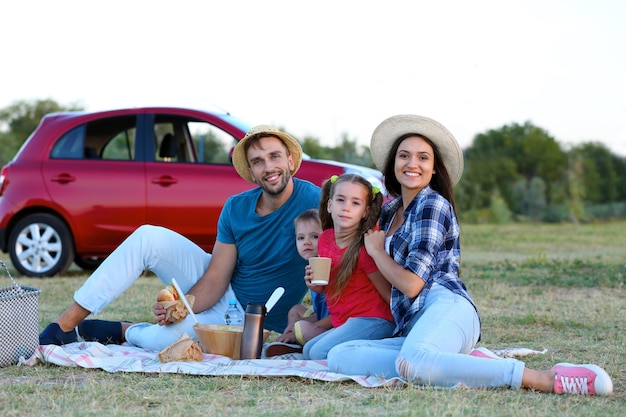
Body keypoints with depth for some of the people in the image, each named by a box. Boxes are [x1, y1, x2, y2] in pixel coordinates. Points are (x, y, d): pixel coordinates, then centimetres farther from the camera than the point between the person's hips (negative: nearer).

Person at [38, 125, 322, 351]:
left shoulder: (313, 202, -19)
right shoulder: (235, 208, -3)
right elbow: (215, 279, -5)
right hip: (220, 292, 5)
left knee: (165, 338, -32)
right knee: (148, 237, -11)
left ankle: (123, 331, 5)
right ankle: (65, 325, -8)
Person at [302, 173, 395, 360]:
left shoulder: (365, 248, -16)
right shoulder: (325, 239, 6)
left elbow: (388, 294, -11)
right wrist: (315, 284, 0)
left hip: (372, 320, -9)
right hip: (343, 323, 9)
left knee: (320, 352, -21)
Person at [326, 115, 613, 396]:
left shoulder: (432, 205, 0)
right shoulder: (390, 211, 25)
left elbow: (412, 284, -6)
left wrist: (376, 250, 8)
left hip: (446, 308, -8)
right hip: (413, 328, 8)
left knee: (414, 362, -44)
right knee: (339, 356, -18)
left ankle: (548, 379, -39)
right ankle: (469, 364, -19)